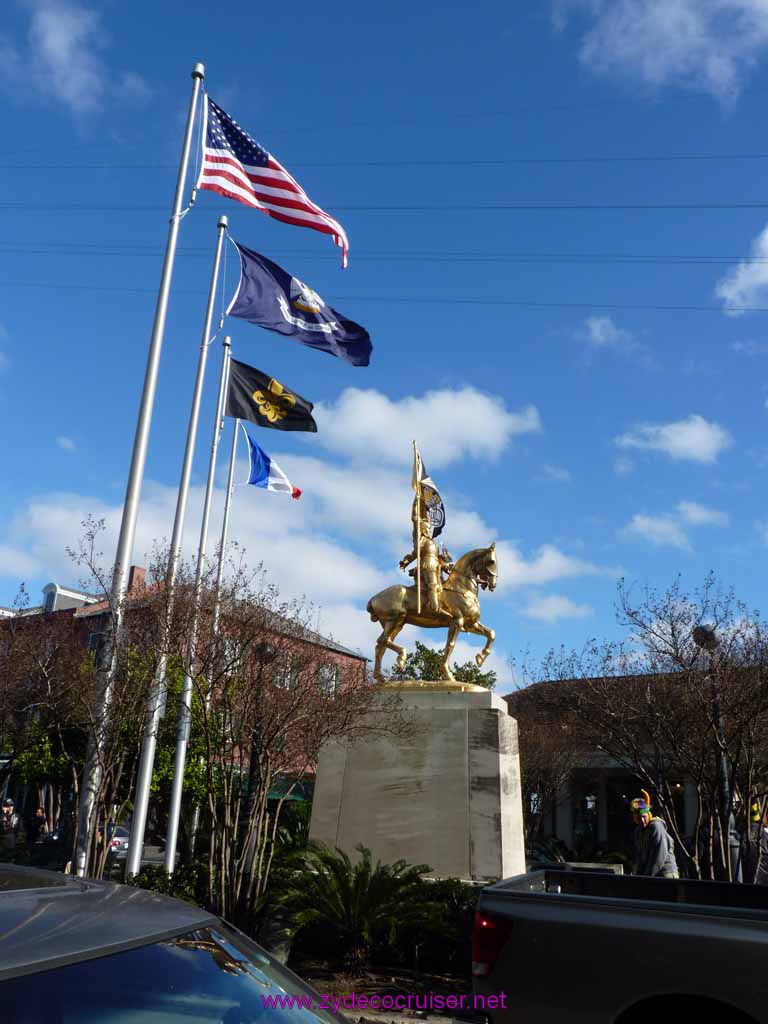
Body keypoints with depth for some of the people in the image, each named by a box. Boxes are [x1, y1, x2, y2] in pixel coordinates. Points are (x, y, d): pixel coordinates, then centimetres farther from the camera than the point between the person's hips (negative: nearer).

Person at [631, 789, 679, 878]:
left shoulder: (656, 827, -13)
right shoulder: (638, 830, 12)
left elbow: (660, 856, -18)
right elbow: (638, 855, 15)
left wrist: (647, 877, -16)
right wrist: (638, 875, 3)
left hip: (666, 874, -8)